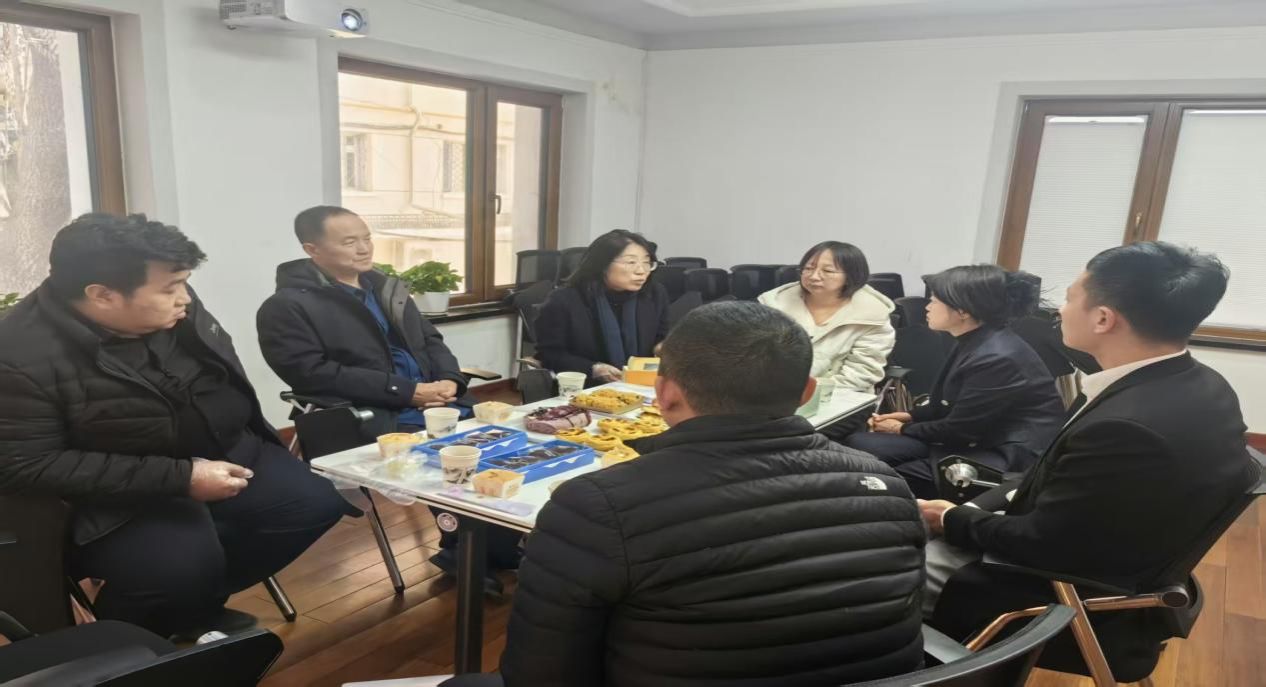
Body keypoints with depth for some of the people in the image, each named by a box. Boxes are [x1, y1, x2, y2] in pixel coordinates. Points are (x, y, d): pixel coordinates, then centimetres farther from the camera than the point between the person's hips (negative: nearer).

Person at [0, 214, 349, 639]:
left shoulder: (173, 308, -6)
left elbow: (225, 376, 11)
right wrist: (179, 477, -28)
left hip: (226, 455, 6)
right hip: (125, 496, -6)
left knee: (318, 502, -6)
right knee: (181, 567, -31)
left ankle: (199, 606, 12)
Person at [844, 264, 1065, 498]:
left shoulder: (997, 358, -25)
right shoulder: (973, 342, 5)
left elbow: (958, 429, -18)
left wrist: (902, 429, -4)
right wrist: (910, 416, 4)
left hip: (1009, 457, -9)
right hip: (978, 438, 9)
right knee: (859, 444, -8)